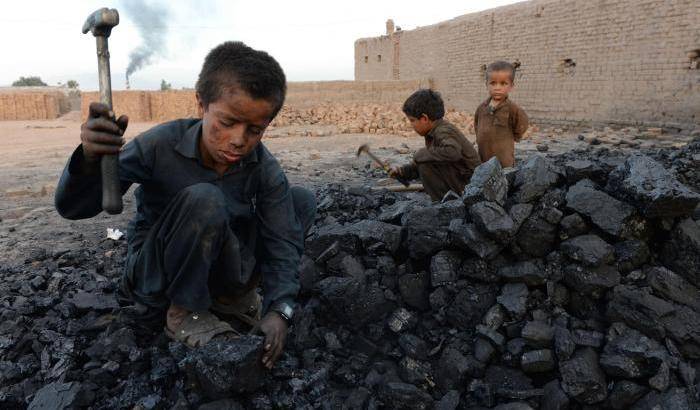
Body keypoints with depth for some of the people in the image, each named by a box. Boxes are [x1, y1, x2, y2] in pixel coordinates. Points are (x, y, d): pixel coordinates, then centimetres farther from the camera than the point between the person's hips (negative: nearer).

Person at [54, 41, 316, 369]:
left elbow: (283, 241, -15)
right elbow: (73, 207, -21)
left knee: (301, 201, -8)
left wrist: (279, 310, -29)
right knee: (204, 201, -35)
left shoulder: (266, 170, -15)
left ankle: (233, 294, 2)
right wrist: (89, 160, -44)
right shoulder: (159, 146, -23)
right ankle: (183, 311, -11)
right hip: (156, 277, -3)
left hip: (221, 266, 4)